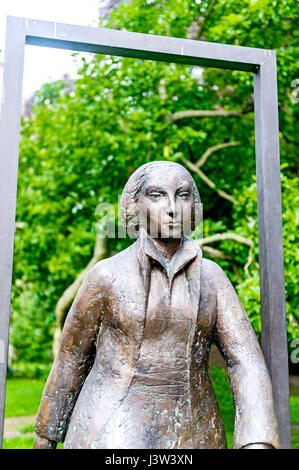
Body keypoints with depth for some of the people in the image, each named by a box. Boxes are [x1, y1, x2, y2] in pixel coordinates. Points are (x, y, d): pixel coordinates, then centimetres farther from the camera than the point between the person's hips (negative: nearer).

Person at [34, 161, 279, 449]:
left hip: (191, 434, 4)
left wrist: (258, 444, -18)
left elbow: (246, 359, -4)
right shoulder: (107, 275, -5)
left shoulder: (211, 276, 3)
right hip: (113, 434, -3)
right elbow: (71, 358, 5)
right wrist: (45, 435, 13)